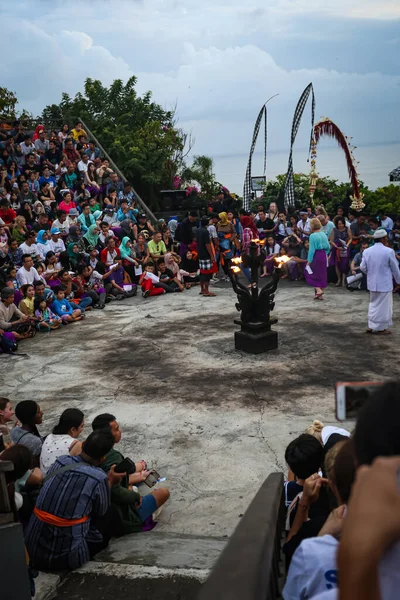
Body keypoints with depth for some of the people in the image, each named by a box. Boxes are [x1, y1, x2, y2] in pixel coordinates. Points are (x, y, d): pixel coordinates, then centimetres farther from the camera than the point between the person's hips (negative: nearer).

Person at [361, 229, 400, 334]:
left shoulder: (367, 251, -2)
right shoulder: (388, 251, -16)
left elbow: (363, 267, 3)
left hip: (372, 283, 5)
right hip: (385, 283, -5)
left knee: (373, 303, 19)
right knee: (384, 305, 7)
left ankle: (371, 326, 21)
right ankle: (382, 328, 16)